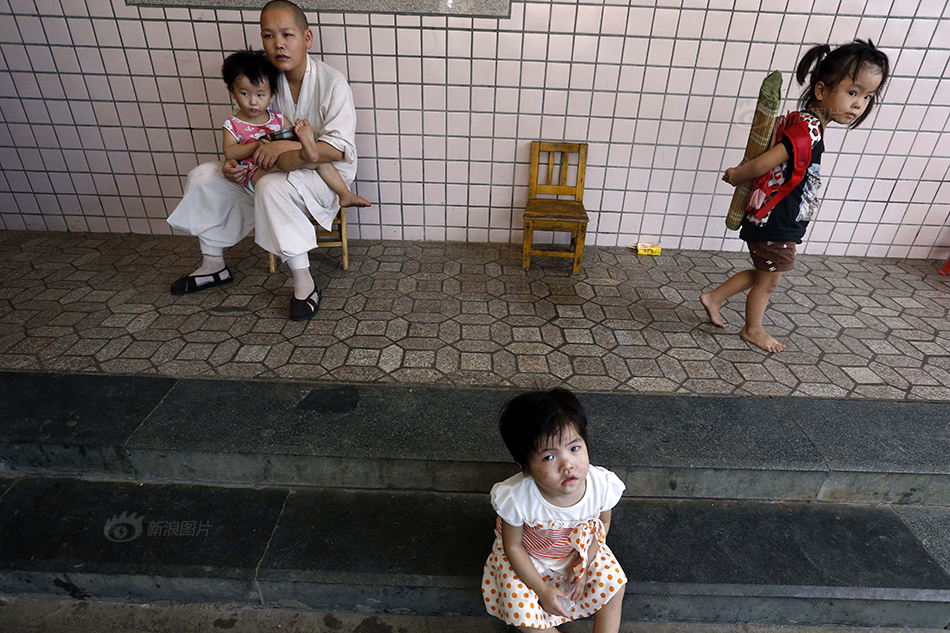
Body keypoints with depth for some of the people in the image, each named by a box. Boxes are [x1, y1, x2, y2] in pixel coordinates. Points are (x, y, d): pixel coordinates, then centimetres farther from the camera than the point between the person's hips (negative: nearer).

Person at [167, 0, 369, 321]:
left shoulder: (332, 83, -16)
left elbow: (339, 148, -23)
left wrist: (287, 146, -30)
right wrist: (234, 162, -10)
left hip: (325, 172, -7)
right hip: (276, 167, 7)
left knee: (272, 187, -38)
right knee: (202, 177, 1)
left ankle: (304, 284, -28)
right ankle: (214, 265, 16)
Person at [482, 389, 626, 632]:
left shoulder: (602, 484, -29)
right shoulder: (516, 498, -37)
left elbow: (603, 523, -4)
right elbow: (513, 546, -17)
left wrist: (584, 562, -10)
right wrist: (541, 588, -12)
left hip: (581, 548, 3)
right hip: (528, 557, -2)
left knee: (614, 584, -7)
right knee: (518, 611, -15)